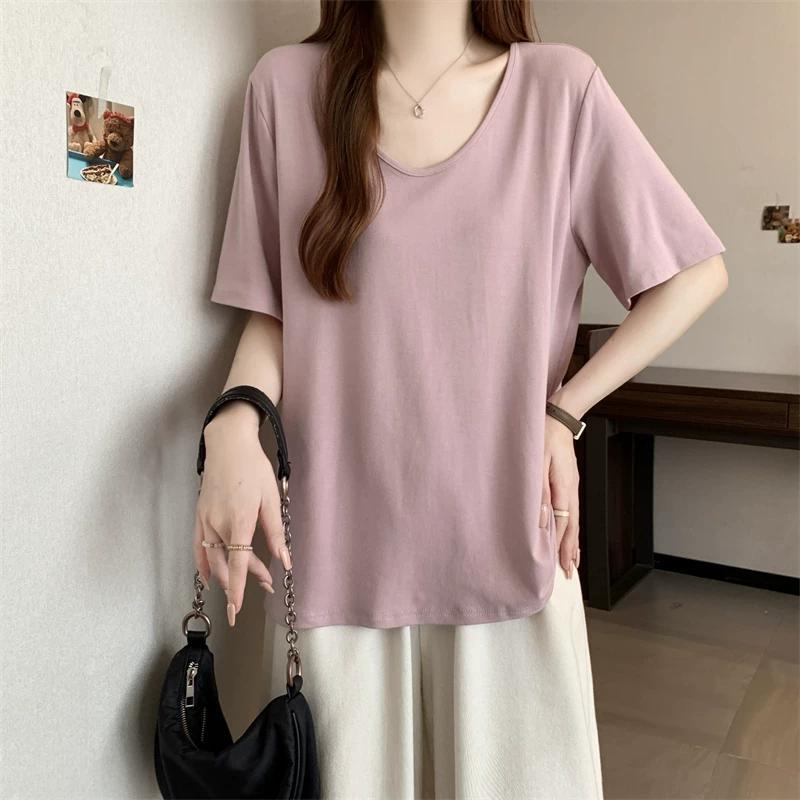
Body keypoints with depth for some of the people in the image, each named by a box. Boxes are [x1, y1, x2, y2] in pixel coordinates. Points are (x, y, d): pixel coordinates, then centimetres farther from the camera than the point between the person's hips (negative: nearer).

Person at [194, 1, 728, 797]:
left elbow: (694, 271, 5)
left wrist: (564, 409, -3)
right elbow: (271, 308, 6)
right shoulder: (285, 84, 3)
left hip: (507, 541, 0)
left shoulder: (560, 84, 0)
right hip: (335, 550, 1)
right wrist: (235, 422, -13)